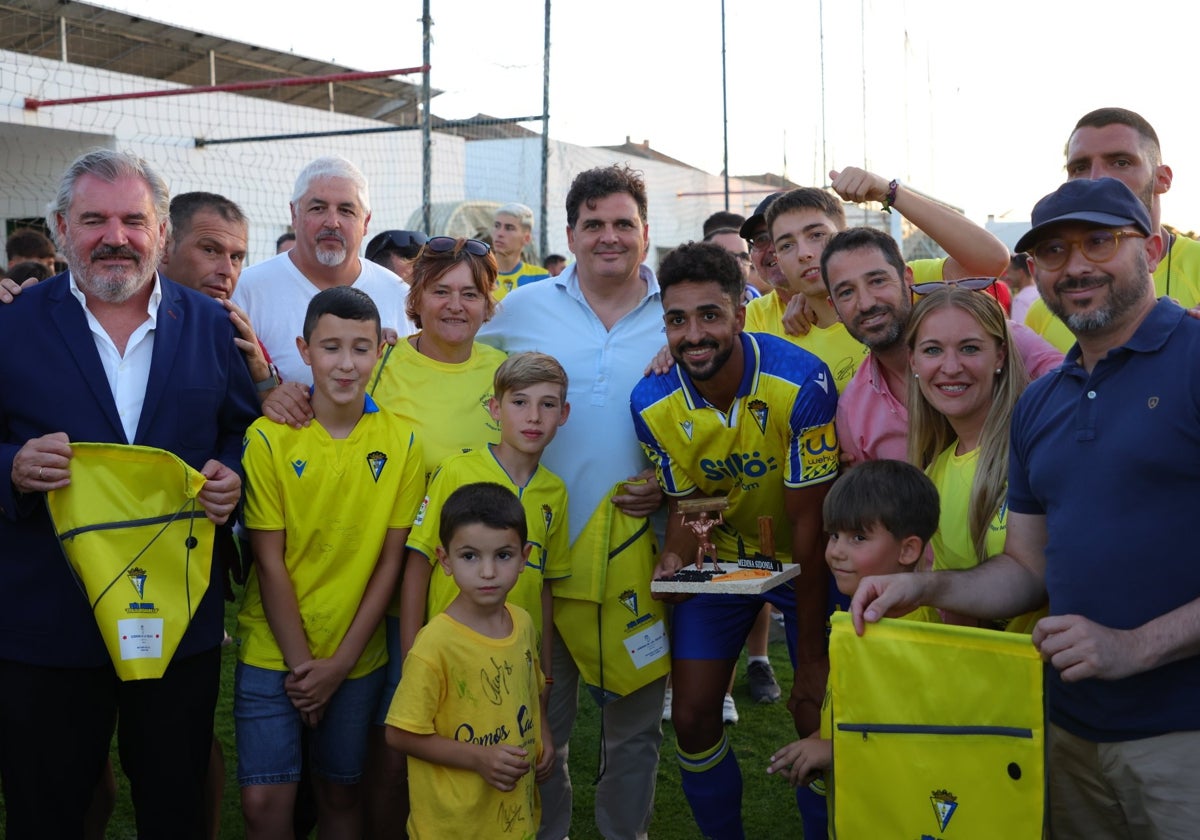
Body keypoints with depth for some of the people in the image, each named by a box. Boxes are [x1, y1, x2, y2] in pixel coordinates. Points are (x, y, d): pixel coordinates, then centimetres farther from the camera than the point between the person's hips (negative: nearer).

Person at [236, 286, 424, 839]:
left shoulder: (401, 443, -5)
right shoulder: (269, 437, -9)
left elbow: (391, 560, -3)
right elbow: (269, 560, -8)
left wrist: (340, 663, -6)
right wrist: (300, 663, -8)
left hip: (357, 656, 2)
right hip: (273, 651, -1)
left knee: (341, 792, 14)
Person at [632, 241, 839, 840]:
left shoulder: (801, 381, -29)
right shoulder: (653, 403, -18)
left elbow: (807, 523, -23)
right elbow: (684, 508, -4)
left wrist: (812, 657, -18)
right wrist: (674, 564, -29)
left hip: (805, 560, -3)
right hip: (721, 555, 3)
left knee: (815, 720, -4)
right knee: (692, 718, 2)